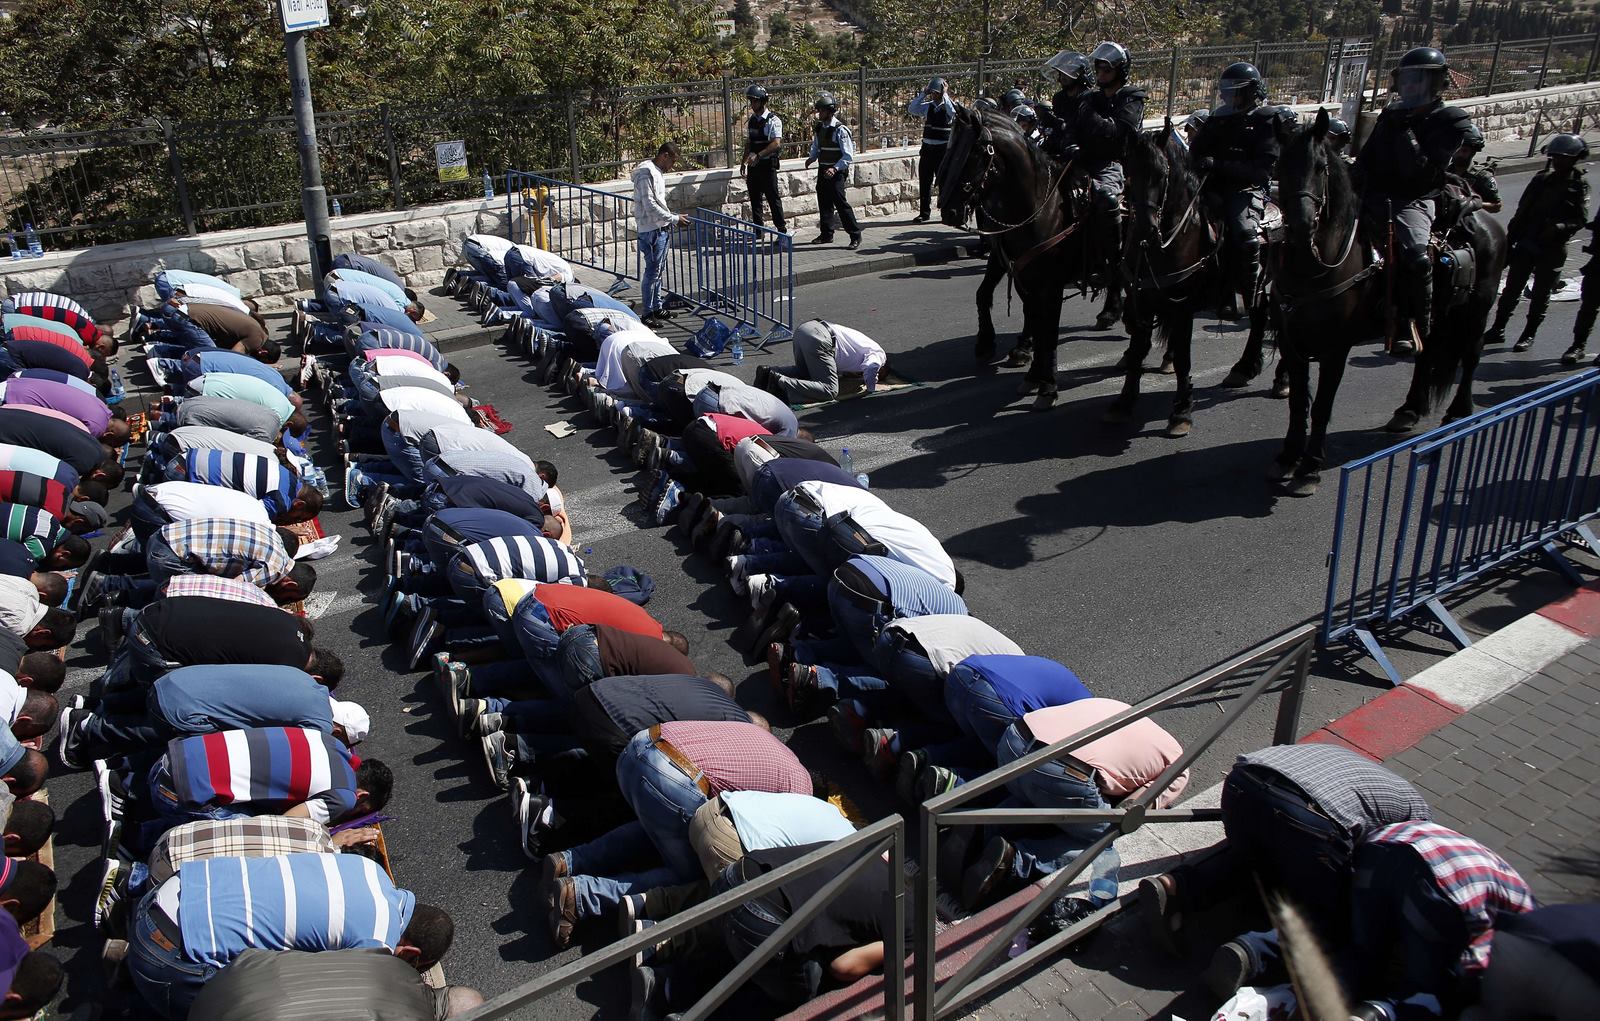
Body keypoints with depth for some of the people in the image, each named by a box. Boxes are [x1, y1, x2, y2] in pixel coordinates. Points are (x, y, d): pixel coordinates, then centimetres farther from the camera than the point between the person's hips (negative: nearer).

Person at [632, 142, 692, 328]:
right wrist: (674, 219, -19)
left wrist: (674, 218, 13)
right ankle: (647, 313, 1)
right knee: (652, 271, -6)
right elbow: (650, 206, -22)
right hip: (651, 230, -10)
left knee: (658, 271, 16)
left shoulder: (657, 172, 15)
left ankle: (657, 308, 25)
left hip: (662, 229, 10)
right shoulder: (646, 173, -17)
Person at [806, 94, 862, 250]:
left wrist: (835, 168, -28)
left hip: (836, 173, -8)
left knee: (840, 203, -10)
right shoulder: (819, 128, 7)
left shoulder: (840, 130, -15)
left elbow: (848, 156, -16)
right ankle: (826, 235, 25)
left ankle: (855, 236, -2)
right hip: (823, 171, 8)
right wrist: (811, 158, 3)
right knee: (824, 202, 13)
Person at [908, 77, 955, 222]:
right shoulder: (928, 106, 8)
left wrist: (945, 95, -18)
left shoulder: (948, 106, -3)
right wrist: (923, 94, -6)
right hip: (927, 149, 4)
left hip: (943, 150, -4)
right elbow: (911, 109, -3)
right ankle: (924, 213, 15)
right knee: (924, 181, 7)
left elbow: (952, 111, -26)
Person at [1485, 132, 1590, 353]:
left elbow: (1581, 219, -8)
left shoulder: (1579, 185, -3)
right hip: (1526, 242, 3)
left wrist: (1559, 228, -25)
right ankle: (1497, 330, 12)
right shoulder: (1542, 178, 6)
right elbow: (1523, 210, 7)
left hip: (1552, 249, -3)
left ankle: (1528, 335, 15)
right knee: (1512, 288, 5)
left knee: (1541, 294, 4)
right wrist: (1511, 237, 2)